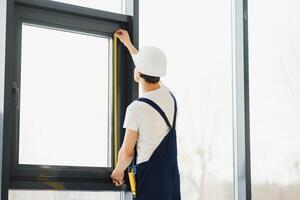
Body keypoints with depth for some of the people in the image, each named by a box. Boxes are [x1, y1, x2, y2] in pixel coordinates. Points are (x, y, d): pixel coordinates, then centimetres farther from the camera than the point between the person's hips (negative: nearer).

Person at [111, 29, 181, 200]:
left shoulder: (136, 109, -15)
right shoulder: (169, 95, 5)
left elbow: (127, 152, -6)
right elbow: (150, 69, 25)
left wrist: (118, 171, 14)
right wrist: (128, 44, 37)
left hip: (150, 178, -7)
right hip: (172, 177, 7)